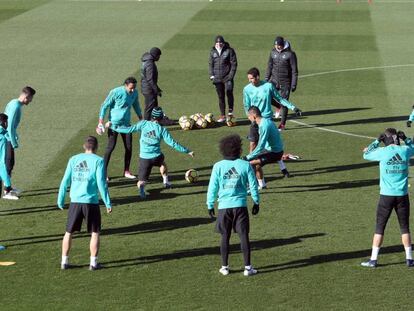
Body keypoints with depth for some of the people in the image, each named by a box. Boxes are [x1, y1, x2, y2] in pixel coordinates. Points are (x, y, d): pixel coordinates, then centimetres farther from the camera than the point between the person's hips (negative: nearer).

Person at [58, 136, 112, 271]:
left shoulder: (74, 159, 7)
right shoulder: (98, 161, -3)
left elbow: (65, 181, 6)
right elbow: (101, 183, -8)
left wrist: (60, 200, 13)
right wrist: (108, 203, -4)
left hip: (75, 201, 3)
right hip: (91, 201, -3)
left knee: (69, 232, 13)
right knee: (95, 233, 9)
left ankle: (64, 262, 15)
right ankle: (93, 262, 6)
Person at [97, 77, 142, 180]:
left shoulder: (135, 93, -1)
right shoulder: (116, 92, -17)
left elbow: (136, 105, 18)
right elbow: (105, 106, -12)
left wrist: (141, 120, 22)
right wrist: (101, 122, -14)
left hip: (126, 124, 5)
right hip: (114, 124, -5)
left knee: (129, 147, 4)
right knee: (111, 147, -6)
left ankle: (126, 171, 16)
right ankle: (104, 172, 1)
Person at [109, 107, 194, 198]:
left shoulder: (144, 124, -4)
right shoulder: (162, 129, -4)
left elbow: (129, 130, -7)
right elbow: (172, 143, -5)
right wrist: (187, 151, 3)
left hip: (144, 157, -1)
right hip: (156, 156, 1)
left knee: (141, 181, 4)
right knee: (162, 163, 38)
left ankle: (141, 187, -28)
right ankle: (166, 181, 41)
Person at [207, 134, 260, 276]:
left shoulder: (218, 166, -2)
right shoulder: (245, 165, -2)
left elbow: (212, 188, 1)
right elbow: (253, 186, 4)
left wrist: (210, 205, 11)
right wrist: (256, 202, 17)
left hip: (224, 206, 1)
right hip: (240, 205, -1)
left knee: (225, 237, 10)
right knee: (244, 236, 4)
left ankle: (224, 267, 15)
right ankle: (247, 267, 4)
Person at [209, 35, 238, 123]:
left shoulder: (229, 50, -4)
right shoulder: (213, 51, 9)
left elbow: (234, 63, -4)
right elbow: (210, 64, 15)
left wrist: (231, 75, -11)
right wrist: (211, 75, 3)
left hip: (227, 77, -4)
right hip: (217, 78, 4)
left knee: (229, 92, -19)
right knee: (220, 96, 7)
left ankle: (230, 111, -3)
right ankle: (222, 115, 13)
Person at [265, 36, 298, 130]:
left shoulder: (290, 54, -11)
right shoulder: (273, 52, 4)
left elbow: (294, 71, -8)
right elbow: (269, 66, 14)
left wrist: (294, 85, -10)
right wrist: (266, 80, 10)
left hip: (285, 82, -4)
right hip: (274, 80, 4)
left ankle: (283, 123, 13)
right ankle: (279, 106, 15)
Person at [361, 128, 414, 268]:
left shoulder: (382, 152, -10)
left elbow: (366, 155, 9)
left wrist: (377, 141, 12)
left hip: (386, 195, -2)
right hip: (402, 195, 2)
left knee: (380, 227, 6)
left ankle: (373, 259, 6)